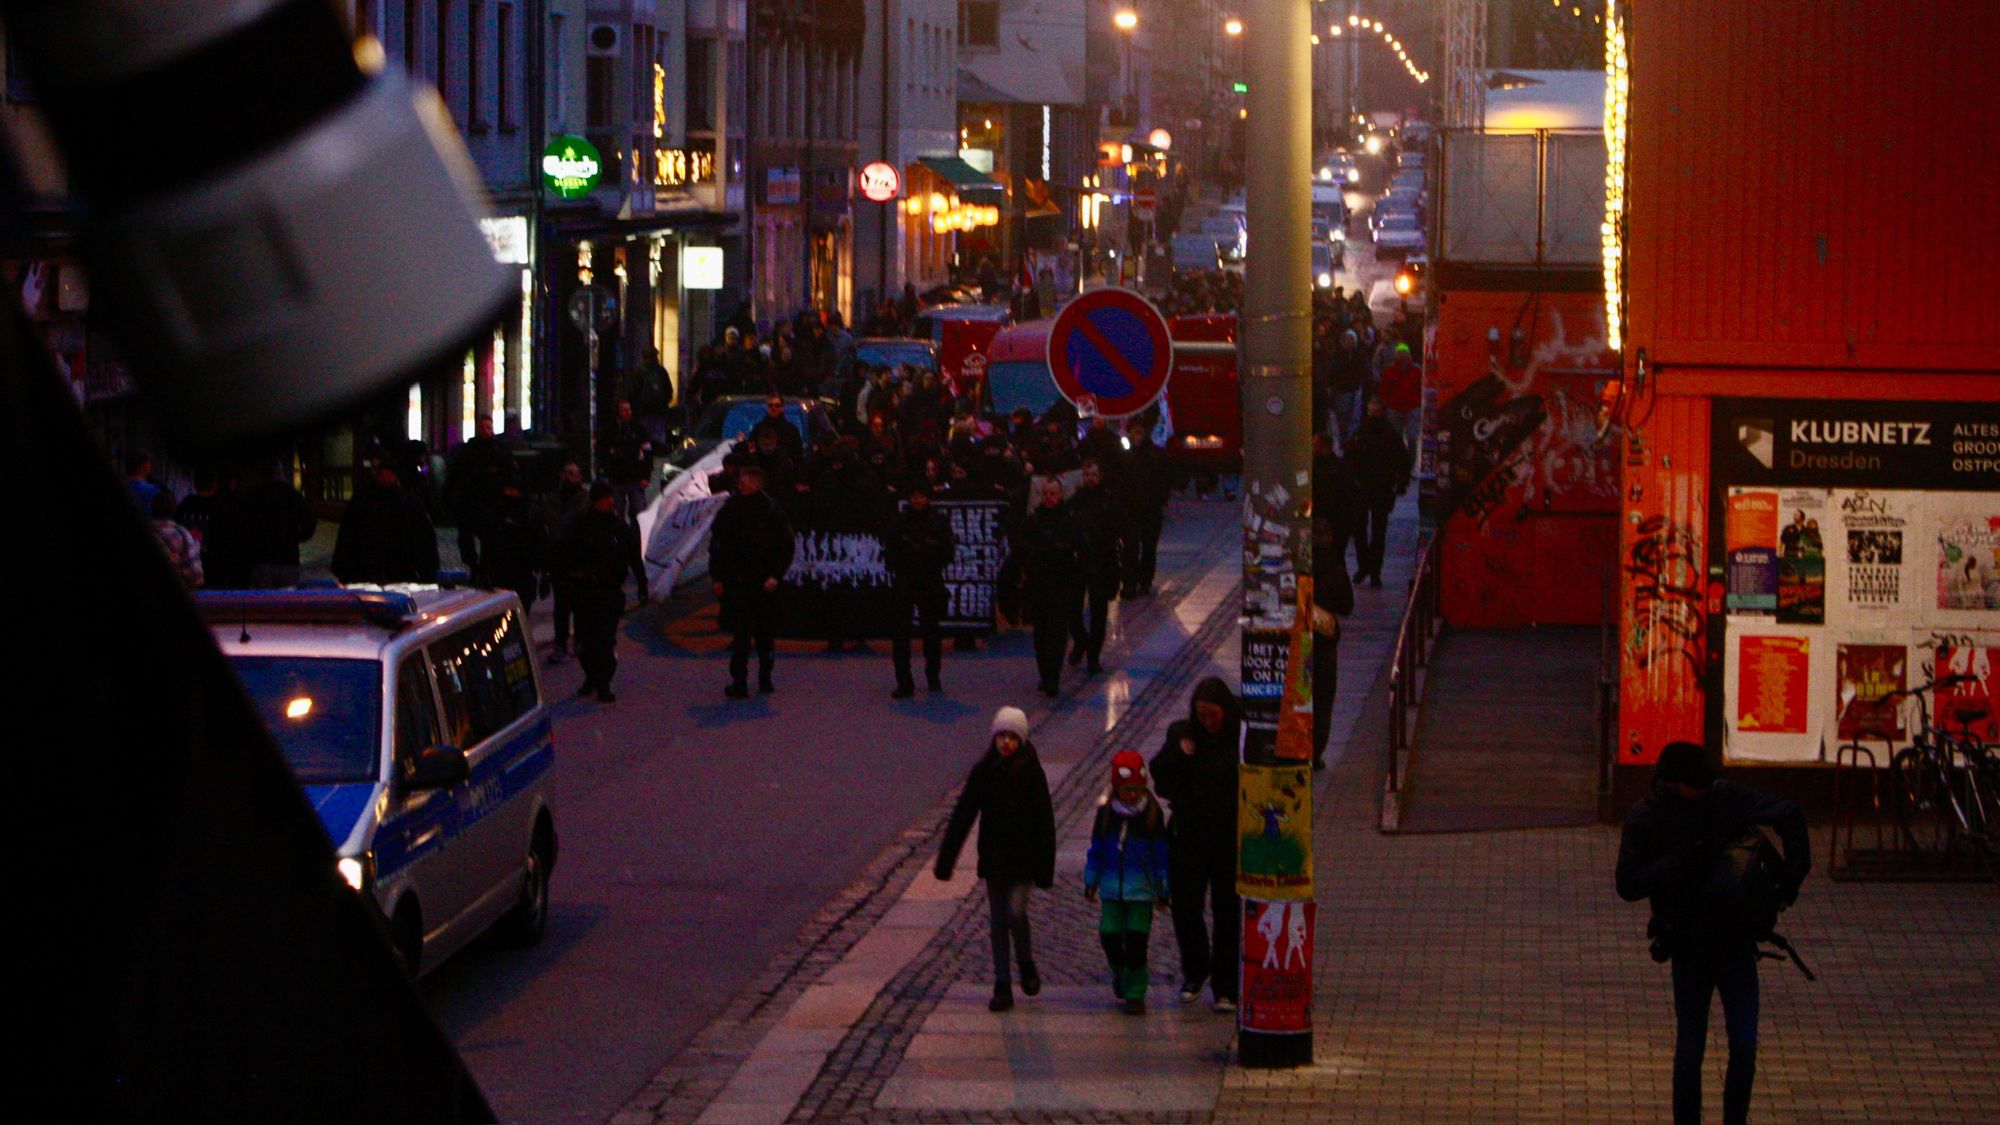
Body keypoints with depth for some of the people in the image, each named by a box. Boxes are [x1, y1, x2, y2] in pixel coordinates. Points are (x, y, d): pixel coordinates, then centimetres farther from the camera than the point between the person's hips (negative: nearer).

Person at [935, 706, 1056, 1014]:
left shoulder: (1032, 774, -7)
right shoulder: (983, 773, -1)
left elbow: (1044, 823, -4)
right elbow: (962, 817, 0)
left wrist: (1045, 869, -6)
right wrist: (945, 860, -4)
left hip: (1023, 860, -3)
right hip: (993, 858, 3)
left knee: (1016, 912, -16)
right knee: (998, 920, 5)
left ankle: (1026, 965, 11)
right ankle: (1002, 988, 12)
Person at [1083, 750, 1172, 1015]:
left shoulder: (1152, 815, -3)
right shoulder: (1106, 813, 2)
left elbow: (1161, 854, 2)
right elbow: (1096, 851, 11)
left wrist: (1163, 891, 3)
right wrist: (1091, 882, 10)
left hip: (1141, 891, -2)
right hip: (1111, 888, 2)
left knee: (1136, 941, -3)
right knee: (1109, 935, 0)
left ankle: (1135, 993, 6)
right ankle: (1120, 971, 30)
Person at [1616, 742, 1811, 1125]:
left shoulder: (1728, 798, -4)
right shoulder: (1646, 817, -8)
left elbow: (1790, 815, 5)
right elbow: (1628, 884, -12)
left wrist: (1793, 871, -5)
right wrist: (1681, 861, -23)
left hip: (1736, 939, 2)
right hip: (1688, 946, -2)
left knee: (1744, 1046, -2)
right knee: (1690, 1050, 1)